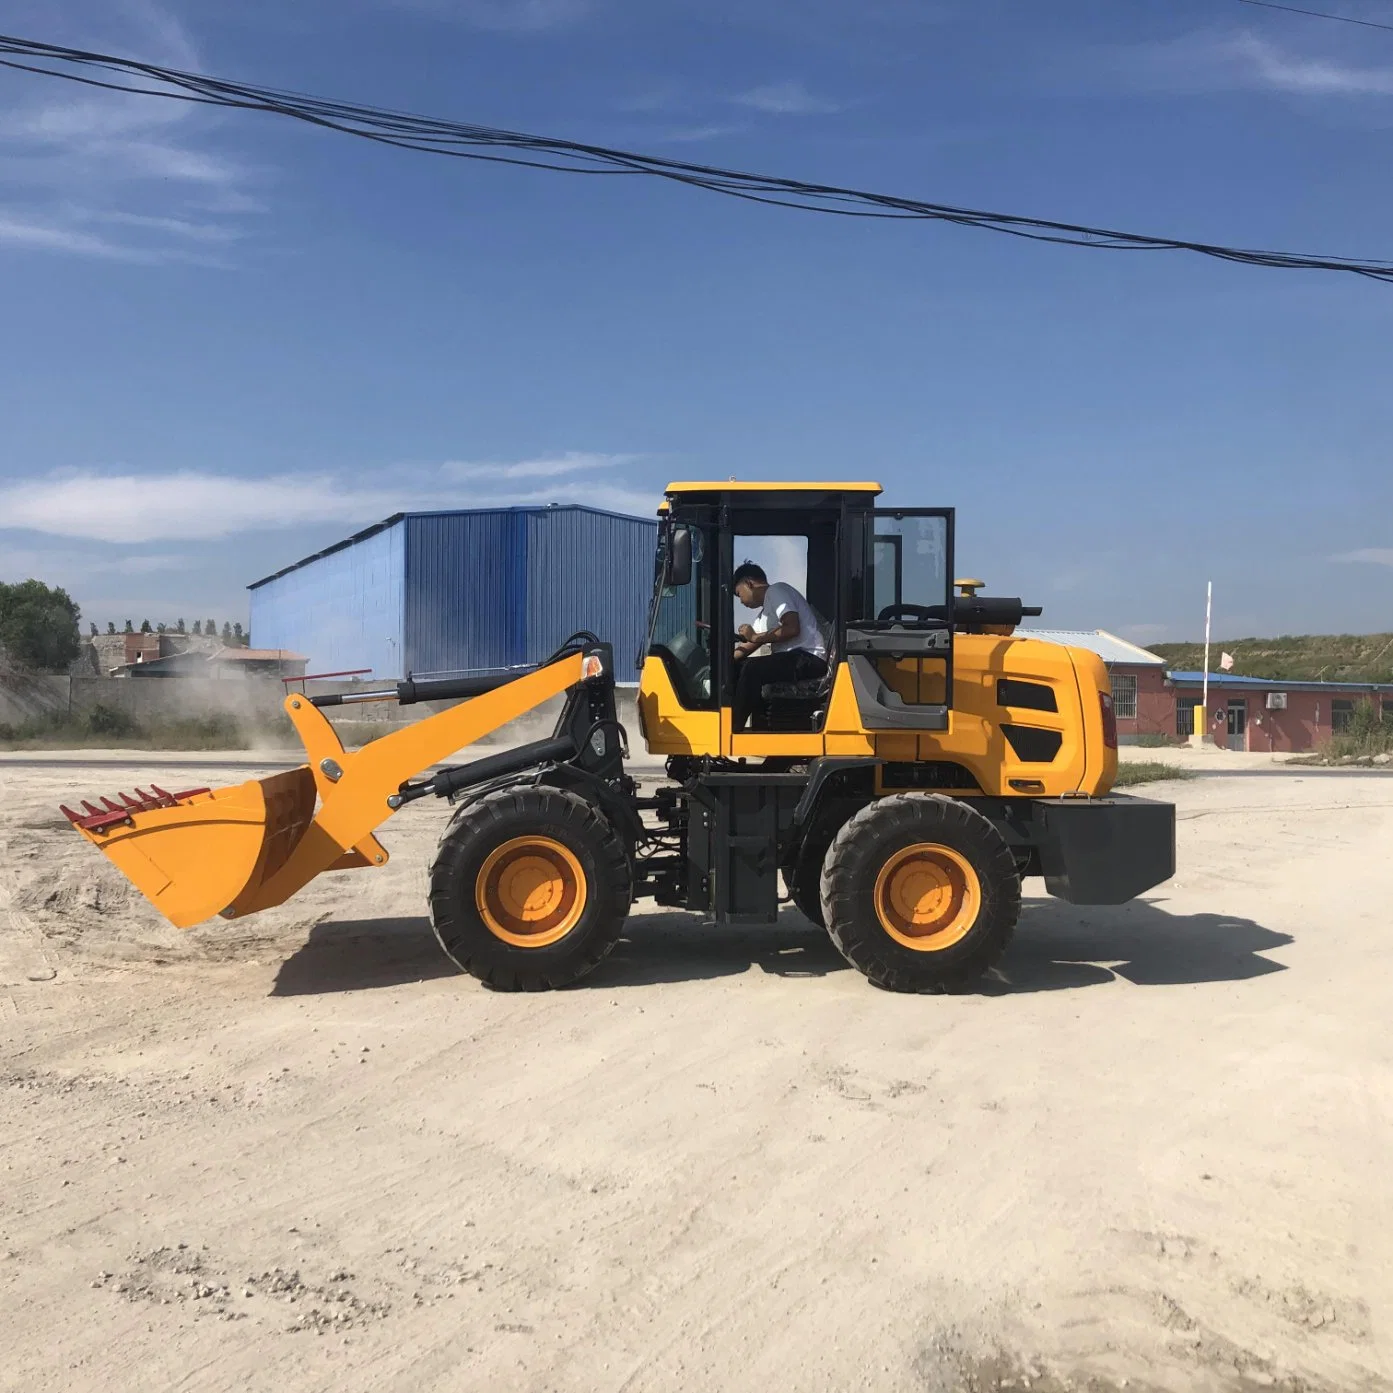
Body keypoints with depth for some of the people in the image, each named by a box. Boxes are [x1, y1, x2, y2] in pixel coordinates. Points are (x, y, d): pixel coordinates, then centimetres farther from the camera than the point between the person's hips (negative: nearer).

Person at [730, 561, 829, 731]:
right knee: (735, 668, 2)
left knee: (752, 669, -27)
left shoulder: (776, 590, -2)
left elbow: (792, 628, -17)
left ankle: (733, 730, -23)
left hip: (809, 657, -10)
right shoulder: (765, 614, 25)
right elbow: (746, 648, 21)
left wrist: (756, 637, -8)